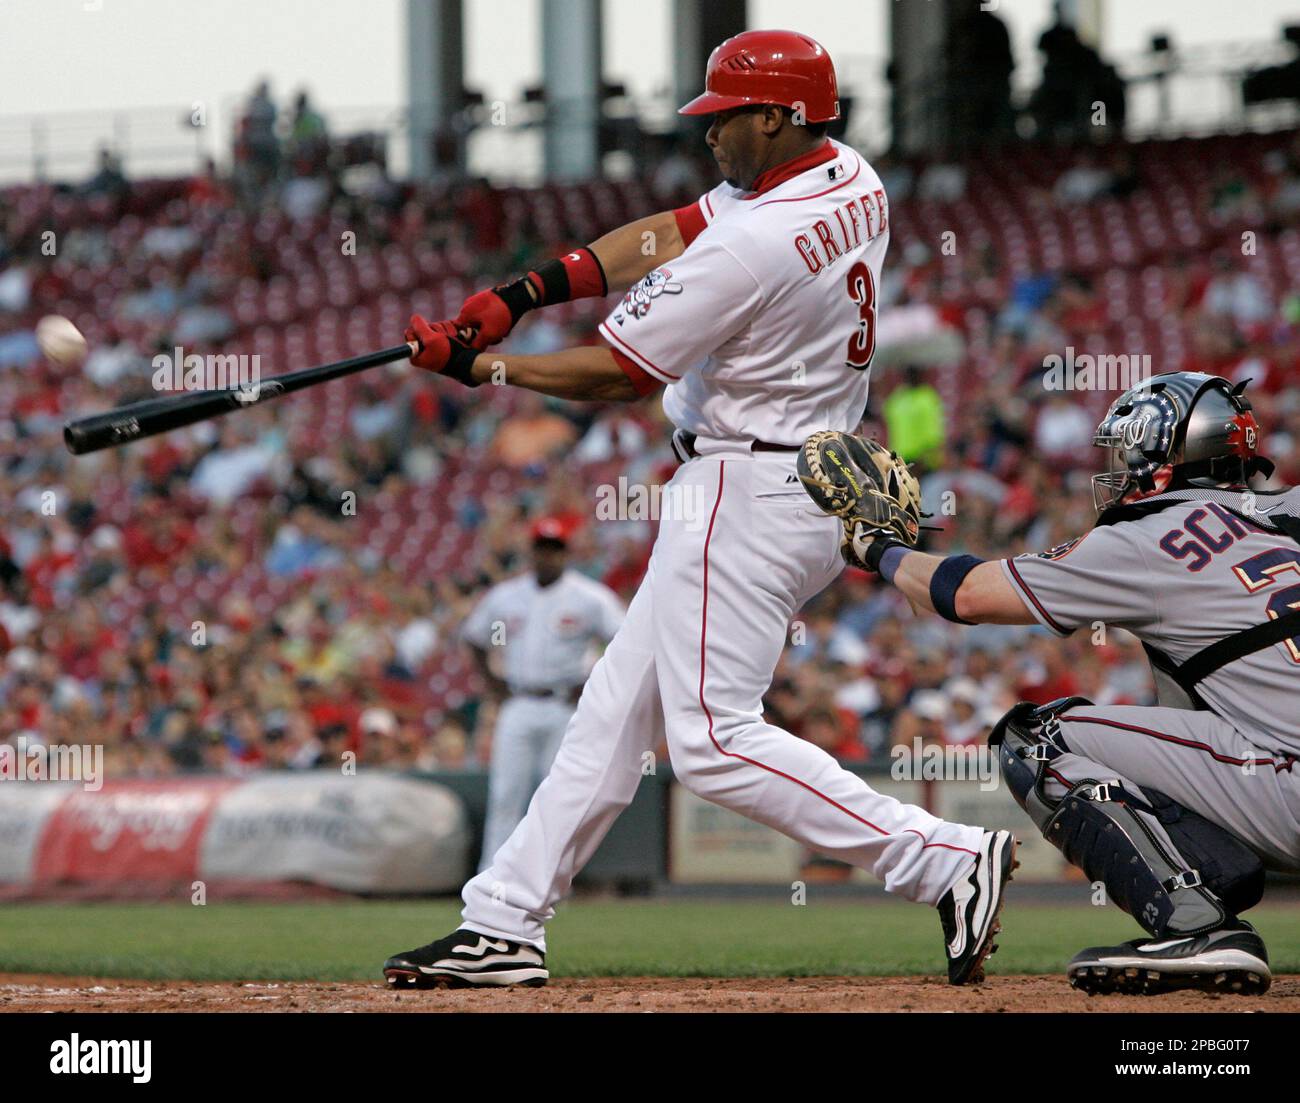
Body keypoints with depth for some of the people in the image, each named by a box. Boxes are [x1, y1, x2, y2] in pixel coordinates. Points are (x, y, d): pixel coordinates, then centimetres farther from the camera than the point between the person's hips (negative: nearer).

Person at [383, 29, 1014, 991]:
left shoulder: (751, 247, -22)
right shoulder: (853, 183, 6)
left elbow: (619, 374, -15)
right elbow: (668, 236, 11)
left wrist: (475, 364, -1)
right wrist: (528, 291, 2)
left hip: (746, 494, -10)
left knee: (715, 738, -11)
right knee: (620, 703, 13)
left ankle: (946, 861, -15)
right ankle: (505, 925, 16)